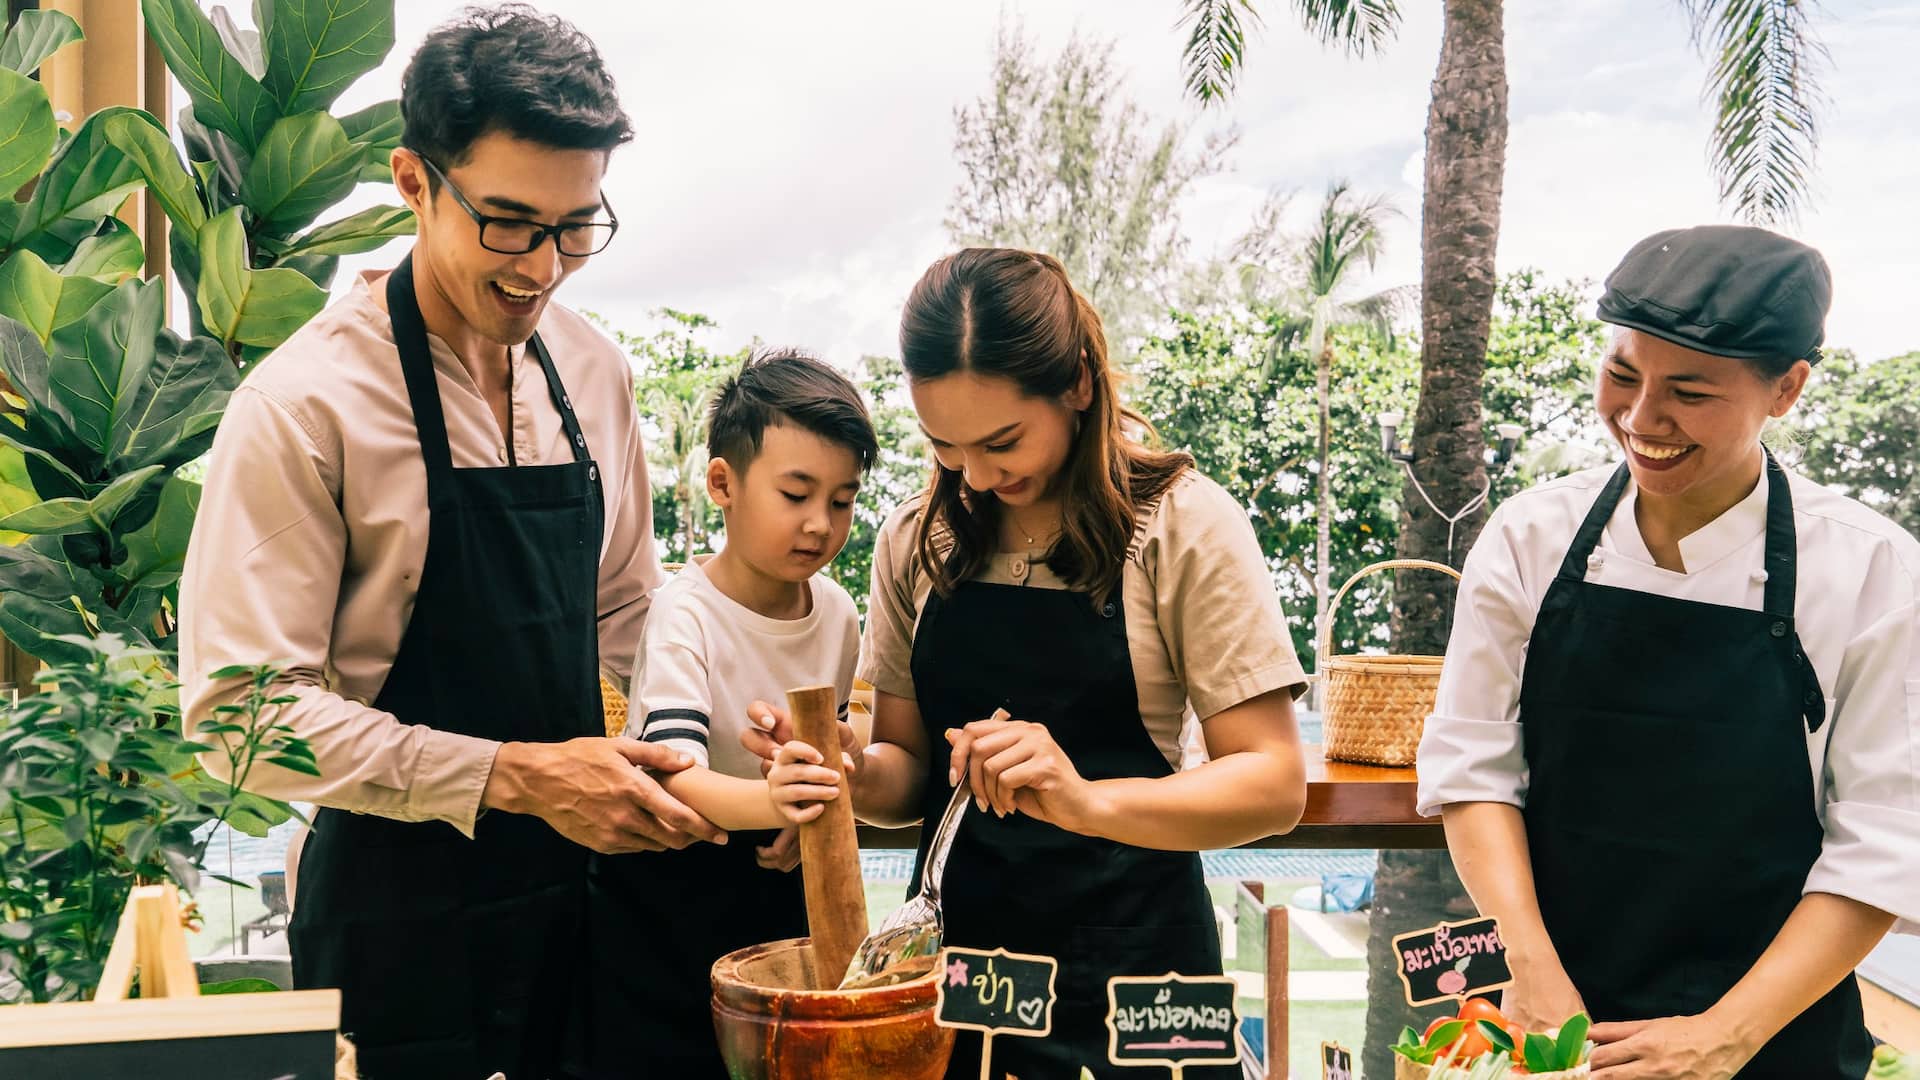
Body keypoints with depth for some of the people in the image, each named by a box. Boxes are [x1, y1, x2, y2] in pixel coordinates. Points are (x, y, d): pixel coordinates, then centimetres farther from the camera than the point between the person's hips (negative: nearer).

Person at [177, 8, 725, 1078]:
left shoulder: (596, 372, 3)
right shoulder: (304, 404, -16)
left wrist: (667, 778, -3)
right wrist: (512, 776, -24)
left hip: (570, 891, 6)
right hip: (396, 916, -5)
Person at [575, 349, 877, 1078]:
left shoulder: (838, 615, -2)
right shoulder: (687, 615, -20)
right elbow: (678, 777, -33)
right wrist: (774, 800, -50)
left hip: (776, 891, 5)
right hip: (665, 902, -5)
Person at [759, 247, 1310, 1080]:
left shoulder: (1185, 526, -10)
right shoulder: (915, 541, 2)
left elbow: (1274, 785, -15)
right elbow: (910, 764, 7)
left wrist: (1089, 800, -31)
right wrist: (852, 776, -16)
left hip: (1127, 957, -3)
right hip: (951, 950, 4)